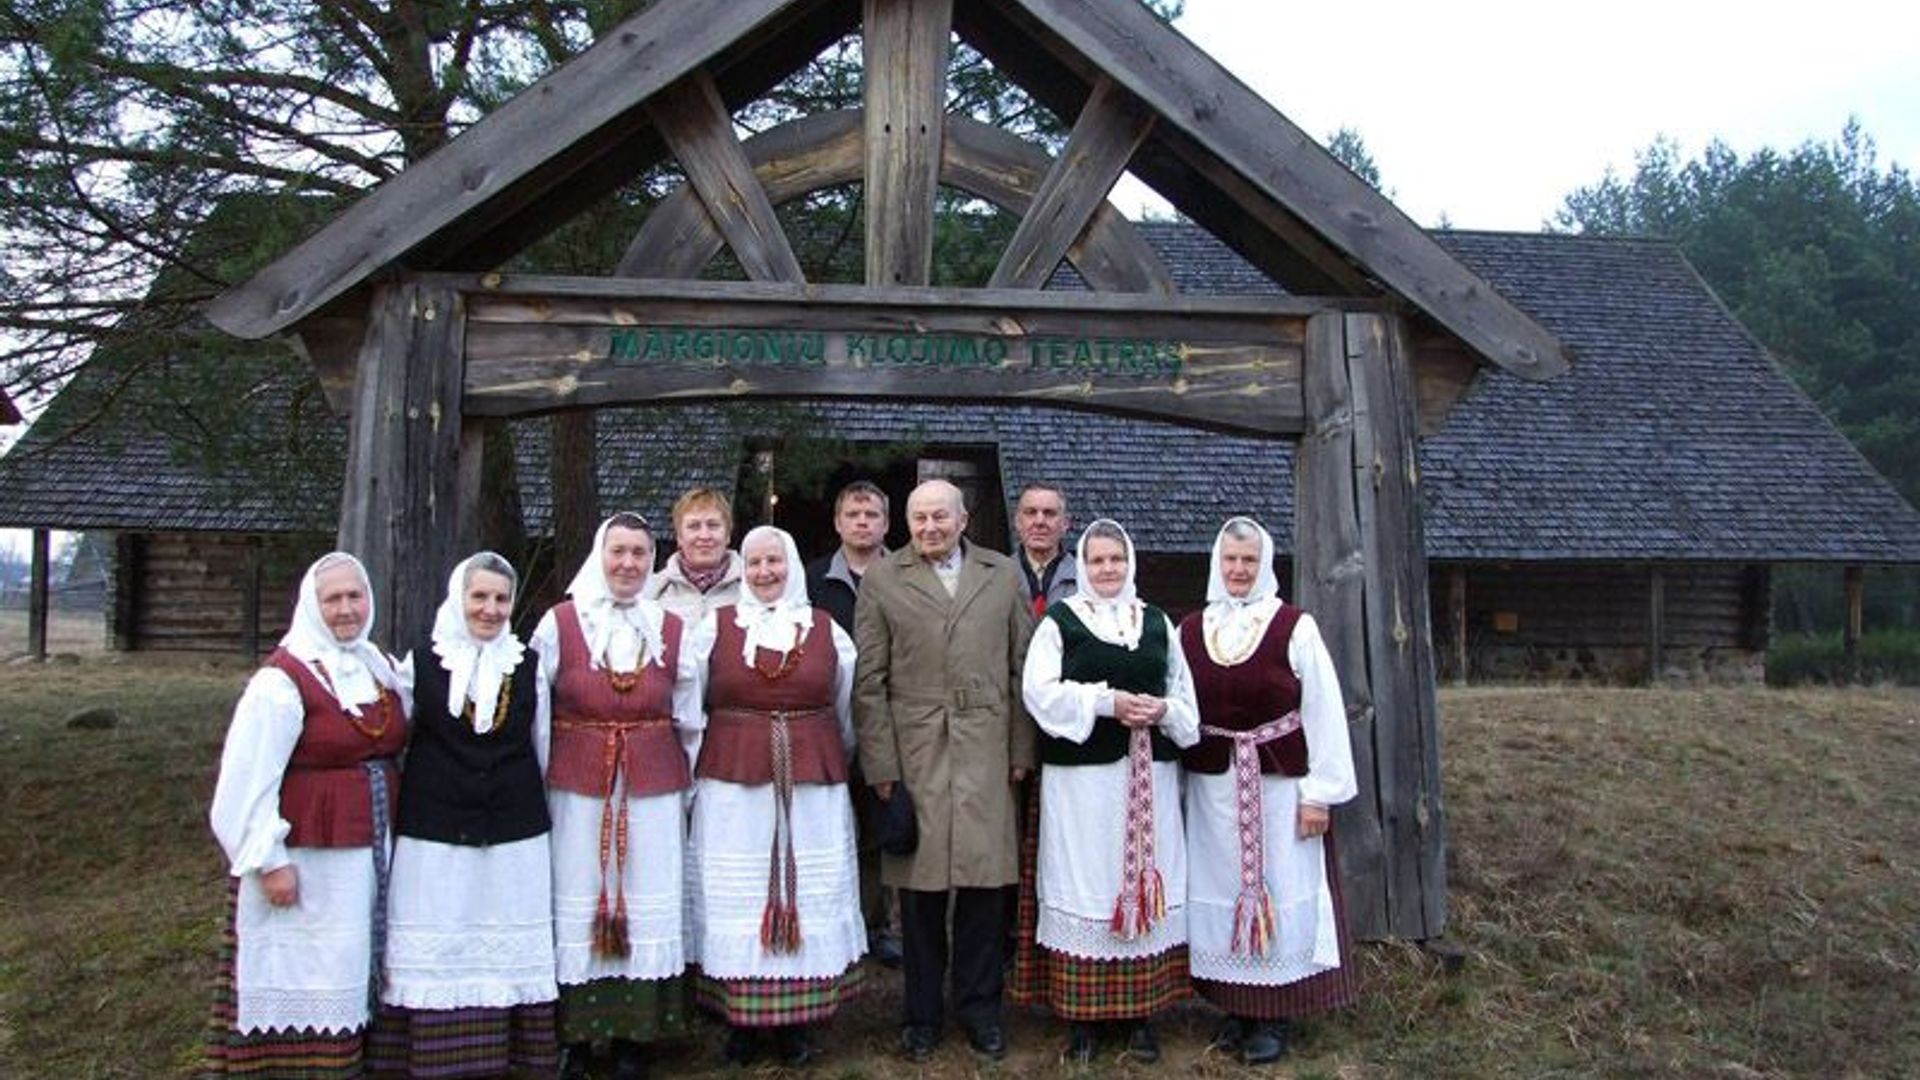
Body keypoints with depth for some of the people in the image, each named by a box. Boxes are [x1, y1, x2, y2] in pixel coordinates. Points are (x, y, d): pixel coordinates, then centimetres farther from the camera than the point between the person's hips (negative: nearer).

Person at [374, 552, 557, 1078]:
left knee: (509, 951, 6)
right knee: (435, 950, 2)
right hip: (434, 830, -2)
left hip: (514, 832, 2)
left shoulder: (528, 665, 6)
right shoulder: (421, 660, -1)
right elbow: (394, 739, 4)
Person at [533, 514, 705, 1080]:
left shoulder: (672, 629, 6)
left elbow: (689, 723, 11)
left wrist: (686, 788, 10)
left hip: (653, 790, 2)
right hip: (578, 791, -2)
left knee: (647, 904, 3)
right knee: (579, 905, 3)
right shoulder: (559, 623, -1)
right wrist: (541, 786, -1)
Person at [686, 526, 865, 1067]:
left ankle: (796, 1020, 17)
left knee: (808, 894, 6)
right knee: (737, 895, 4)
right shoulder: (715, 626, 1)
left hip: (812, 787, 1)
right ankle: (740, 1016, 16)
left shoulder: (827, 631, 4)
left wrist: (833, 761, 20)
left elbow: (846, 713, 14)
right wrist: (692, 767, 6)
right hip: (732, 784, -1)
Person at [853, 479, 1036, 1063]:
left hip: (986, 752, 1)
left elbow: (1022, 668, 10)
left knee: (985, 880, 4)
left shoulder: (1003, 574, 10)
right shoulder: (882, 580, 4)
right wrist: (880, 763, -4)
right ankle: (923, 1013, 21)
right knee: (921, 884, 5)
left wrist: (1022, 749, 4)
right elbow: (869, 681, 1)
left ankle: (979, 1006, 22)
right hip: (914, 754, -1)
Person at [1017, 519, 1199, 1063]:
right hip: (1082, 776, -3)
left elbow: (1184, 692, 14)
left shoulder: (1157, 622, 13)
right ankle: (1081, 1014, 9)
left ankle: (1140, 1011, 16)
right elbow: (1040, 690, -8)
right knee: (1085, 885, 0)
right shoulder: (1060, 621, 1)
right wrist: (1107, 701, -16)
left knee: (1146, 883, 6)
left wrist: (1164, 709, -8)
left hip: (1149, 776, 4)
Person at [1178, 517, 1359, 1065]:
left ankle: (1274, 1015, 14)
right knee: (1221, 890, 10)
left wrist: (1319, 792, -9)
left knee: (1279, 889, 3)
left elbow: (1323, 711, -7)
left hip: (1279, 784, -3)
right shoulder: (1189, 630, 4)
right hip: (1212, 787, 4)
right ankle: (1235, 1005, 23)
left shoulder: (1295, 627, -7)